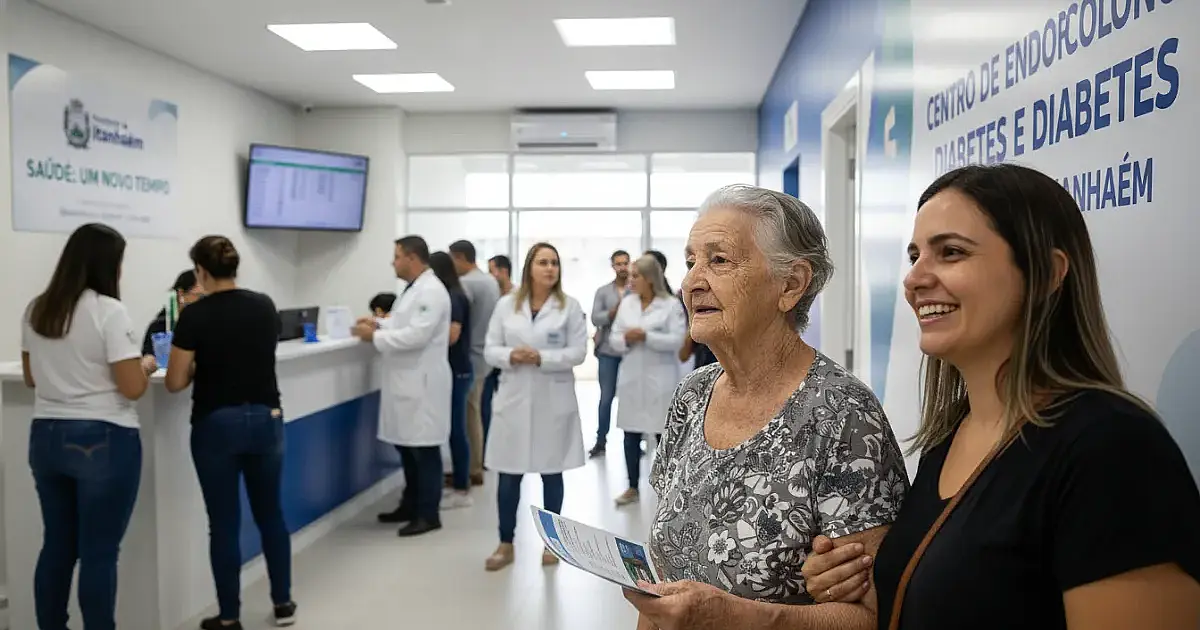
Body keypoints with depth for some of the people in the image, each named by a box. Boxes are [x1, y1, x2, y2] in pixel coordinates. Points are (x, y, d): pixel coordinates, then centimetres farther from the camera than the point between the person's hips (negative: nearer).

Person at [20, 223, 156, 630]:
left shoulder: (35, 311, 7)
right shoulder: (109, 311, -15)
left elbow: (31, 377, 18)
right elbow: (132, 388, -16)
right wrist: (147, 366, 3)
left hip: (46, 437, 7)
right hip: (103, 441, -7)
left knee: (57, 545, 17)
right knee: (100, 552, 1)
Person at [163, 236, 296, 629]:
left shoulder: (195, 315, -12)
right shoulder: (265, 307, 1)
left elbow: (175, 383, -9)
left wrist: (200, 365, 10)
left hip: (217, 425, -4)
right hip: (266, 420, 4)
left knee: (224, 523, 6)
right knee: (271, 514, 16)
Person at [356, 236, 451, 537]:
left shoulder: (431, 291, -17)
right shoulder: (413, 289, 15)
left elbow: (416, 335, -24)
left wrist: (375, 337, -17)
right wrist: (380, 324, 8)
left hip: (423, 383, -10)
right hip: (406, 381, 10)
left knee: (424, 449, -1)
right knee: (406, 445, 16)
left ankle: (428, 514, 9)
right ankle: (411, 505, 28)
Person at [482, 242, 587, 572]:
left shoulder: (570, 306, -1)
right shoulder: (506, 304, 4)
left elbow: (578, 352, -7)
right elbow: (490, 350, 4)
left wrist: (541, 358, -19)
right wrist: (511, 356, -17)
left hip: (553, 400, -1)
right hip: (514, 399, 1)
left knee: (551, 473, 9)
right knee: (509, 475, 5)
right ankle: (505, 544, 19)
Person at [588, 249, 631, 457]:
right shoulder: (602, 291, 6)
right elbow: (595, 319, -3)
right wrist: (614, 311, -17)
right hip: (608, 351, 1)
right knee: (606, 397, 6)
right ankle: (601, 441, 15)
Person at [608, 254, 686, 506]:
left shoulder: (671, 304, -5)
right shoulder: (627, 303, 9)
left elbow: (676, 340, -14)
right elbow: (614, 338, 7)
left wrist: (645, 336, -18)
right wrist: (626, 339, -14)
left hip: (659, 380, -4)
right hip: (631, 379, 5)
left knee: (664, 434, 4)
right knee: (631, 434, 9)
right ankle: (632, 487, 22)